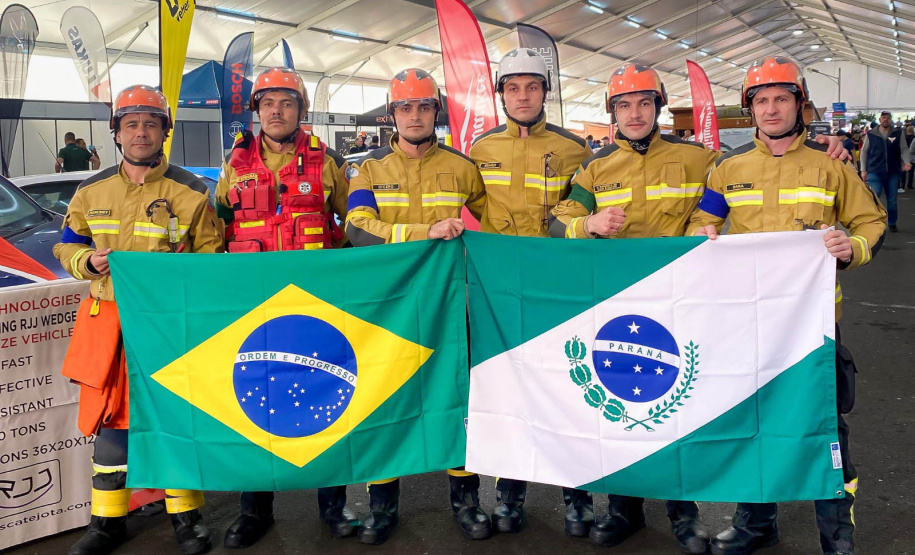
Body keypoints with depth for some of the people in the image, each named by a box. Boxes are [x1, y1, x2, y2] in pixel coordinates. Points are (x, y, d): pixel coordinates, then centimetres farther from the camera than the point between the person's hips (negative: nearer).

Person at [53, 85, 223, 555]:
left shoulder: (190, 192, 0)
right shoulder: (92, 191, 10)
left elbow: (211, 255, 3)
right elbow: (67, 246, 18)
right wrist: (88, 261, -3)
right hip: (108, 321, 3)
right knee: (110, 420, 8)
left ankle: (185, 516, 21)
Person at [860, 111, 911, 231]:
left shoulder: (898, 133, 4)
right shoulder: (871, 134, 1)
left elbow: (904, 149, 4)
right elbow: (864, 152, 6)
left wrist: (907, 162, -14)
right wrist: (863, 170, 2)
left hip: (893, 172, 2)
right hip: (875, 172, -2)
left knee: (892, 200, 9)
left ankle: (892, 223, 23)